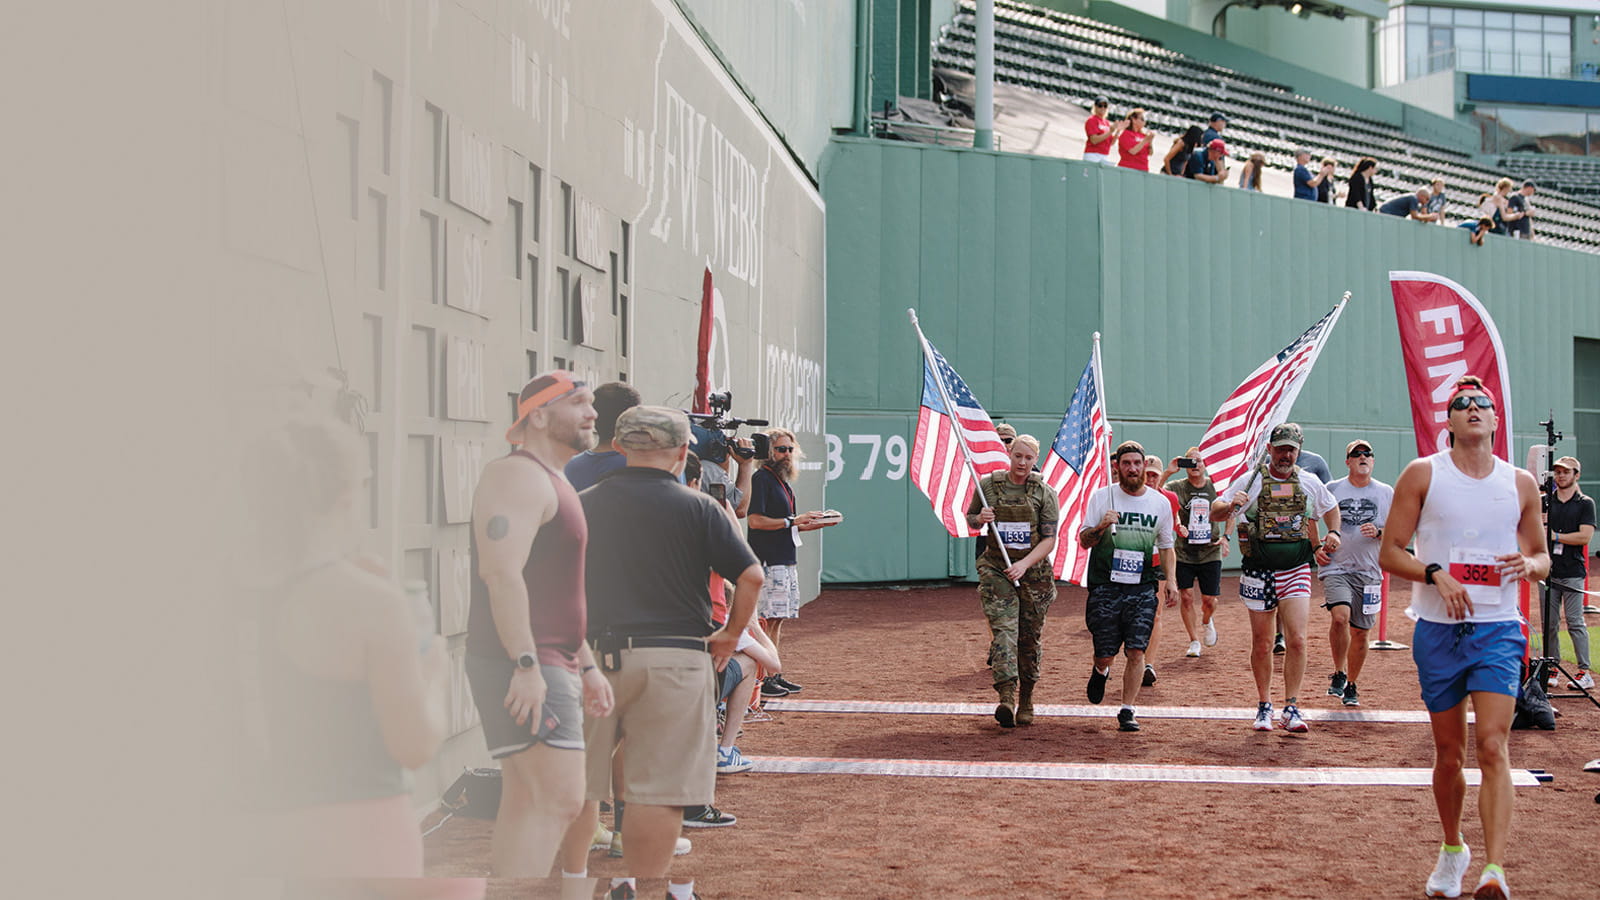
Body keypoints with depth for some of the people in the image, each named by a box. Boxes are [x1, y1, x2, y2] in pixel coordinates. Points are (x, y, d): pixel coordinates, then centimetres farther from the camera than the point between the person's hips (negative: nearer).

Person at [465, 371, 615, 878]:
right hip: (522, 665, -10)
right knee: (560, 798, -15)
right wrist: (526, 665, -27)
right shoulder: (520, 476, -11)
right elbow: (501, 572, -23)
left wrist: (586, 666, 25)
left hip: (546, 663, 10)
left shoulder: (553, 484, 22)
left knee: (523, 802, 10)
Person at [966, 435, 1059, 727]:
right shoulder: (988, 485, 2)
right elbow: (969, 518, 16)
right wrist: (980, 519, -8)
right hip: (996, 569, 0)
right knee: (1003, 629, -17)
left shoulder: (1045, 493, -2)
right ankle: (1006, 697, -29)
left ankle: (1026, 702, 21)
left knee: (1030, 638, 7)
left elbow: (1049, 540, -5)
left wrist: (1024, 564, -19)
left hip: (1034, 572, 0)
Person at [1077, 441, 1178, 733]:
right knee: (1105, 653, 2)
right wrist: (1100, 527, -19)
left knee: (1136, 652, -8)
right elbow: (1084, 541, 2)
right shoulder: (1101, 497, 2)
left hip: (1142, 589, 1)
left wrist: (1170, 579, 6)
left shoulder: (1160, 503, 9)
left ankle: (1127, 710, 3)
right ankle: (1100, 671, 38)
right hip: (1105, 586, -1)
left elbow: (1166, 546, 19)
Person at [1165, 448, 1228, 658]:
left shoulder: (1215, 486, 3)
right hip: (1184, 552, -1)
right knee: (1186, 596, -4)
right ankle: (1194, 641, 11)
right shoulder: (1177, 487, -2)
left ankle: (1206, 621, 40)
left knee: (1209, 600, 4)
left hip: (1211, 552, 1)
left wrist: (1225, 537, 1)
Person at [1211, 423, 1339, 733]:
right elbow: (1215, 513, 1)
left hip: (1296, 570, 1)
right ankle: (1263, 706, 20)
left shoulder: (1310, 482, 7)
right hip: (1259, 570, -1)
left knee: (1297, 640, -11)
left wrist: (1334, 532, 8)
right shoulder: (1252, 481, 0)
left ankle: (1291, 709, -2)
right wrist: (1231, 504, -21)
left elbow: (1331, 507, 27)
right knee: (1261, 644, 6)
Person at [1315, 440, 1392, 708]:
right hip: (1335, 567, -2)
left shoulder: (1386, 493, 7)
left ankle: (1351, 686, 25)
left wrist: (1378, 532, -11)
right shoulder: (1332, 489, 4)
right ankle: (1338, 674, -2)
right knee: (1340, 616, -24)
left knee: (1360, 632, 6)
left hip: (1369, 572, 2)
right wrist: (1316, 548, 1)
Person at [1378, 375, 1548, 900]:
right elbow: (1390, 553, -1)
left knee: (1492, 745, -14)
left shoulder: (1520, 483, 6)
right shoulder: (1422, 474, 0)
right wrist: (1436, 575, -19)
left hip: (1497, 630, 0)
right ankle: (1453, 849, 31)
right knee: (1449, 753, 9)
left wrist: (1529, 565, -9)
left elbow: (1542, 558, 15)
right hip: (1437, 630, 0)